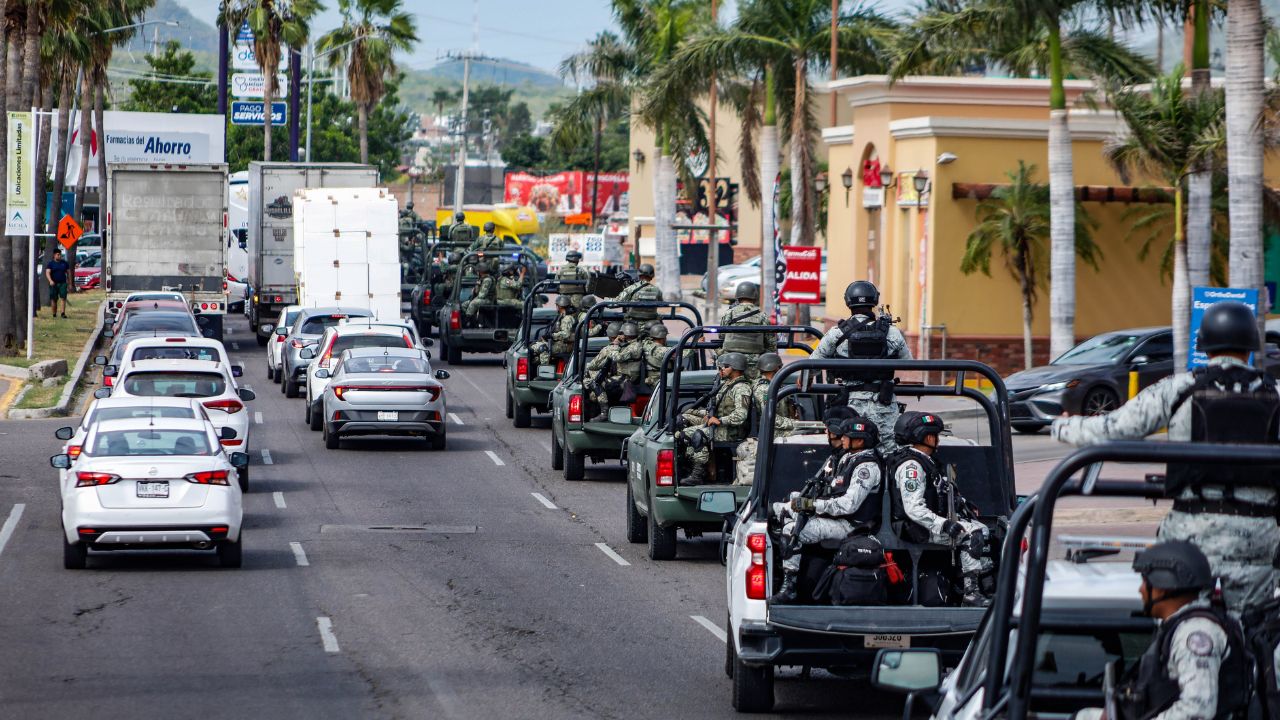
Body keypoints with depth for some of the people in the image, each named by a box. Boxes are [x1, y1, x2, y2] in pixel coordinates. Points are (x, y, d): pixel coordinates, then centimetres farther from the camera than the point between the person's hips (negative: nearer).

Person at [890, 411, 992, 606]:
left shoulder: (924, 462, 18)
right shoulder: (911, 466, -17)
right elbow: (914, 509, -26)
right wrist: (943, 525, -31)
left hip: (934, 522, 11)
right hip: (920, 531, -11)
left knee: (982, 529, 7)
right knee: (974, 533, -22)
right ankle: (971, 594, -26)